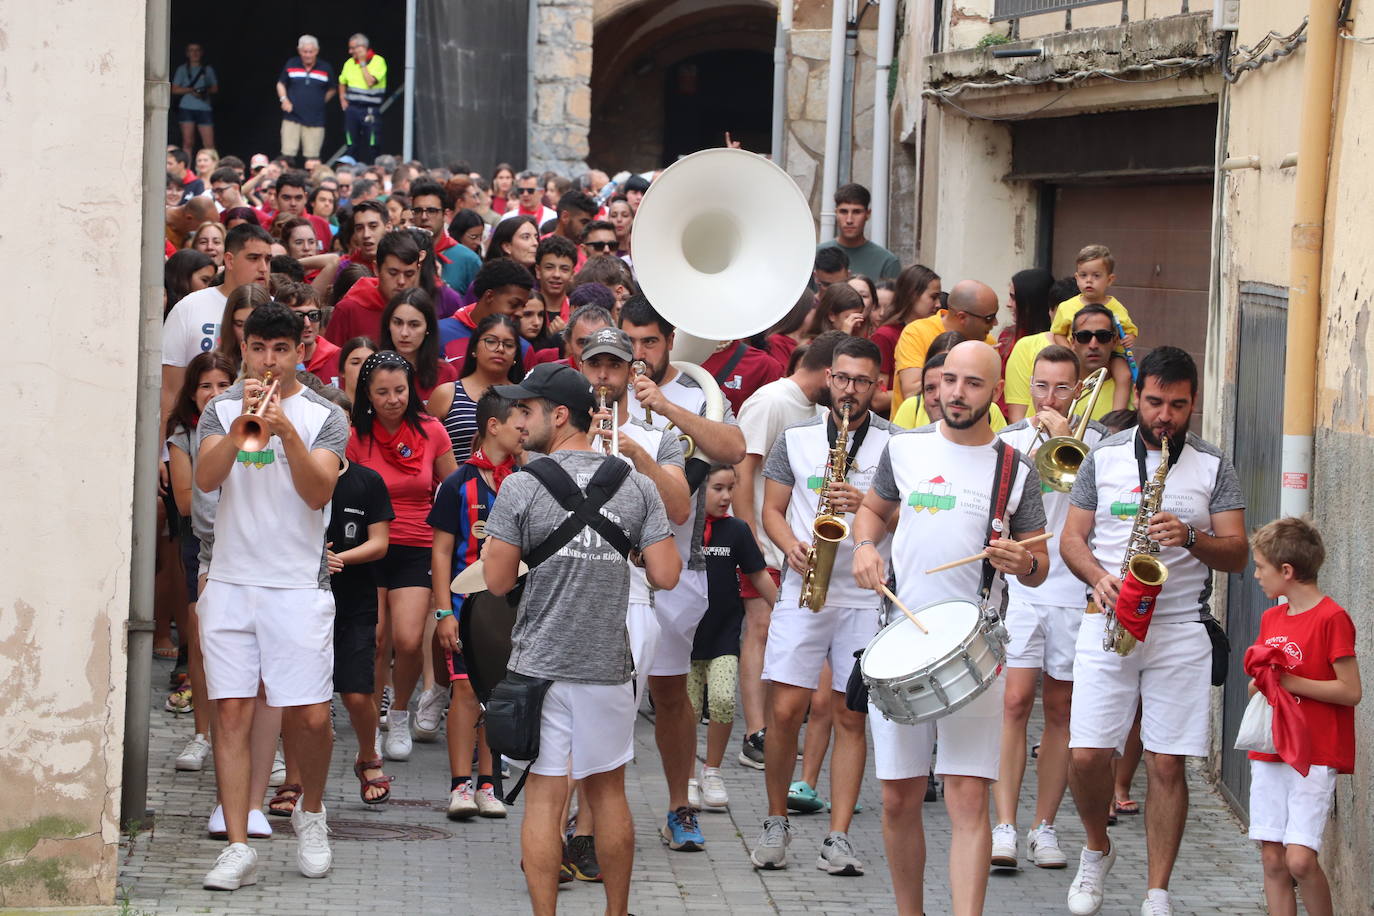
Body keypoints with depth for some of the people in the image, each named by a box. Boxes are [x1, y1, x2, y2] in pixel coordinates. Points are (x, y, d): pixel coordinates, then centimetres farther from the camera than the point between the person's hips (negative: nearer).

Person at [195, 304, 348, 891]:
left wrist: (287, 432, -24)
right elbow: (206, 479, -8)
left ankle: (311, 811, 24)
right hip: (231, 582, 1)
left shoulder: (324, 418, 3)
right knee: (232, 712, -3)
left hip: (298, 586, -1)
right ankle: (238, 847, -1)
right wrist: (242, 426, -23)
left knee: (310, 716, -4)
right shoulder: (221, 411, 8)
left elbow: (319, 492, -11)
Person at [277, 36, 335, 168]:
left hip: (315, 121, 0)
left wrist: (320, 102, 6)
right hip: (292, 117, 0)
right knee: (288, 154, -5)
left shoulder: (325, 68, 4)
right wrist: (284, 100, -1)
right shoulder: (290, 65, 4)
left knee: (312, 158, -1)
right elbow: (281, 84, 16)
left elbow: (332, 89, 17)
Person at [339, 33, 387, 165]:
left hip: (370, 110, -5)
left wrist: (362, 63, -11)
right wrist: (342, 100, 12)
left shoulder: (378, 61, -6)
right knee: (352, 146, 7)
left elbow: (370, 82, -18)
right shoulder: (349, 63, 11)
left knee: (371, 147, -5)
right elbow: (342, 83, 26)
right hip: (352, 108, 5)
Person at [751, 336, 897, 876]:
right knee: (784, 711, -4)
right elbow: (771, 509, 11)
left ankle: (838, 837, 5)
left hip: (866, 596, -1)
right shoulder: (796, 438, 9)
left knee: (851, 717, 1)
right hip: (803, 589, 1)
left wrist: (868, 505, -17)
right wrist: (792, 546, -8)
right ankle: (776, 822, 14)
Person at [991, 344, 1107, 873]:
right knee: (1015, 702, -11)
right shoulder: (1008, 441, 8)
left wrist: (1067, 440, -11)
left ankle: (1045, 826, 13)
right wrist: (1037, 453, -11)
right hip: (1020, 588, 0)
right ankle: (1004, 826, -12)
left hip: (1077, 594, 0)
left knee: (1061, 711, 6)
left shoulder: (1098, 442, 5)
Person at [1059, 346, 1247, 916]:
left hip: (1180, 630, -1)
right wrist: (1098, 577, -11)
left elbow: (1236, 554, 2)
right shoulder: (1104, 458, 9)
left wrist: (1191, 538, -18)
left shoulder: (1214, 467, 6)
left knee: (1167, 763, -2)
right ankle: (1097, 850, 20)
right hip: (1109, 622, 1)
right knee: (1086, 755, -8)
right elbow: (1071, 538, 9)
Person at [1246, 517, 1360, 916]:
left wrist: (1289, 681, -16)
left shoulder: (1331, 618, -11)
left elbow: (1351, 691, -14)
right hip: (1269, 751, 7)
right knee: (1272, 859, 4)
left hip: (1315, 757, -7)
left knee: (1300, 859, -16)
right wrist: (1260, 681, -1)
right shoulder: (1271, 618, 13)